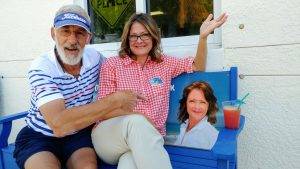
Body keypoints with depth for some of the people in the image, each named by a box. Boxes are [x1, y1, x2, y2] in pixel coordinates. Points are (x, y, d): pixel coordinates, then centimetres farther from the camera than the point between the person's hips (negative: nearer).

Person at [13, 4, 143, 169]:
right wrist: (114, 100, -30)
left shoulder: (94, 57, -6)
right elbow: (59, 125, -33)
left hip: (79, 133, 3)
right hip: (39, 137, -2)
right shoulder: (41, 68, -20)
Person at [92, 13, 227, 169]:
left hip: (147, 140, 0)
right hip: (109, 136, 1)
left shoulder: (164, 63, 13)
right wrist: (137, 118, -15)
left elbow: (197, 67, 16)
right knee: (136, 121, -36)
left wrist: (203, 36, 0)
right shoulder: (111, 65, 4)